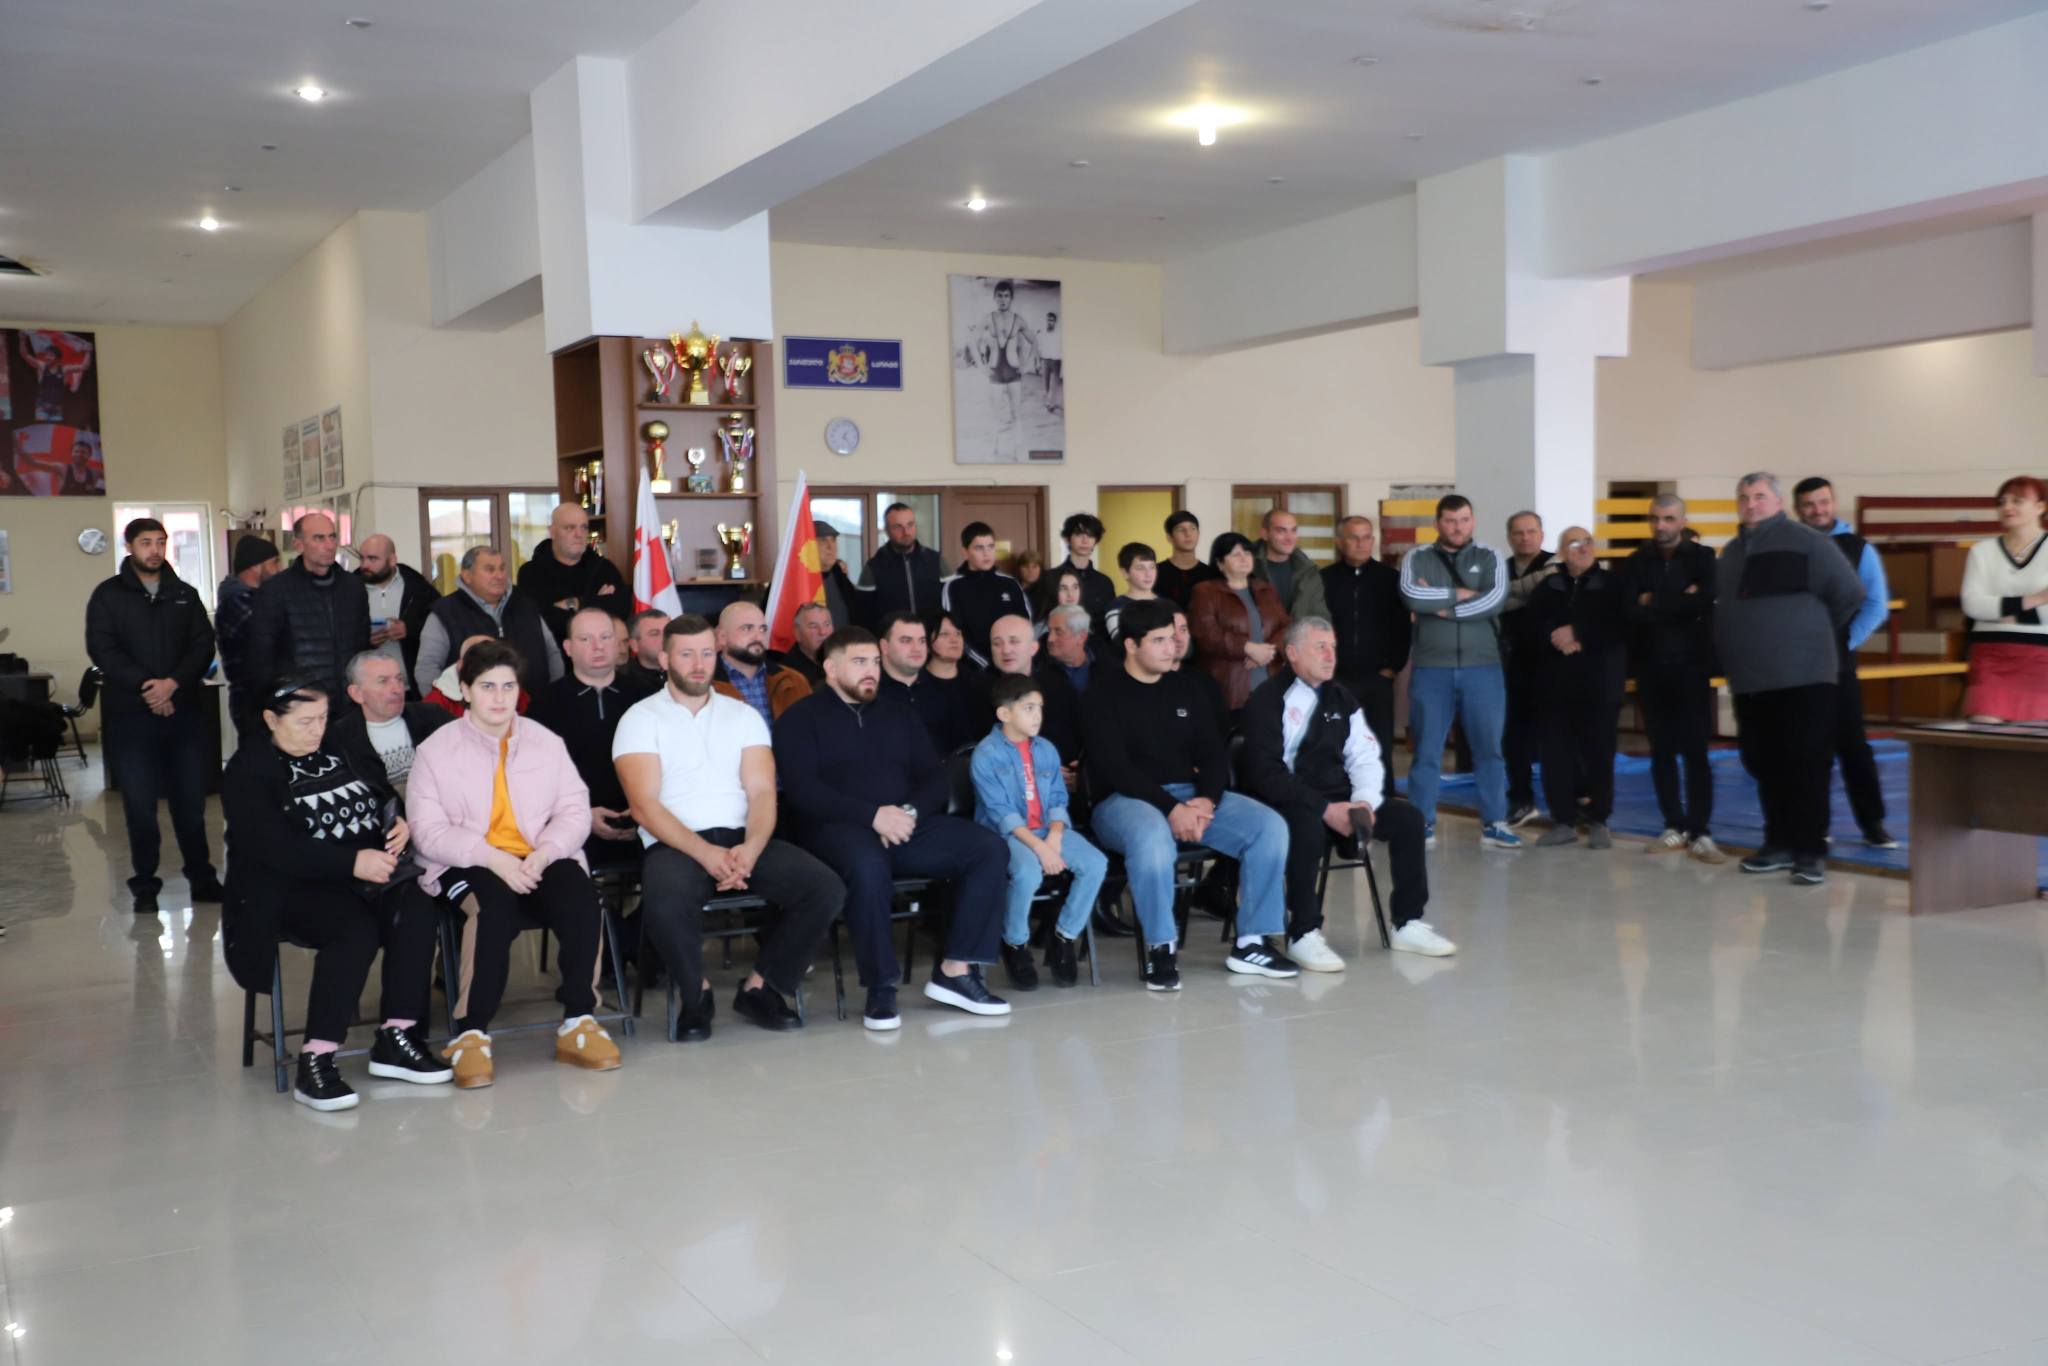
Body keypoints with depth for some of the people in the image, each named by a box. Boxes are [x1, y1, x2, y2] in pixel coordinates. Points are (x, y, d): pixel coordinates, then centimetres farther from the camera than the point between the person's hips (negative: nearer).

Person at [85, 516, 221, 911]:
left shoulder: (185, 594, 11)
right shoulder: (108, 595, 3)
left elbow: (204, 645, 3)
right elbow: (102, 650, -7)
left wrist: (173, 682, -13)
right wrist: (146, 686, -16)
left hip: (183, 711, 2)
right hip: (129, 715, -2)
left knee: (191, 799, 6)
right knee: (139, 803, 1)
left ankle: (201, 876, 17)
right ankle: (145, 885, 11)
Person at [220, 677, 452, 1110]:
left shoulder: (342, 750, 18)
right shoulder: (249, 771, -1)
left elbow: (386, 796, 25)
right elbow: (273, 848, -15)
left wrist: (401, 822, -1)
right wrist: (353, 862, -24)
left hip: (367, 873, 5)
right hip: (293, 889, -5)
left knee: (416, 907, -26)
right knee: (356, 929, -34)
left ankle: (395, 1039, -21)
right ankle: (315, 1062, -30)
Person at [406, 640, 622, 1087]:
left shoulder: (547, 742, 15)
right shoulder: (435, 750, 6)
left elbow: (574, 811, 6)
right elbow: (428, 831, -4)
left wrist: (542, 855, -15)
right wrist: (492, 857, -19)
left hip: (542, 860, 3)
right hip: (468, 867, -3)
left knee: (582, 900, -30)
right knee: (495, 908, -37)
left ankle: (578, 1021, -17)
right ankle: (471, 1034, -26)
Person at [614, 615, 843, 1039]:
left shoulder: (743, 715, 16)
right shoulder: (641, 719, 6)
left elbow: (762, 792, 5)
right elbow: (643, 805, -6)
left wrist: (750, 849, -16)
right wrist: (706, 853, -19)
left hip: (744, 840, 3)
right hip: (676, 845, -3)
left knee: (826, 889, -21)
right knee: (665, 902, -38)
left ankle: (759, 986, 1)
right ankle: (697, 991, -6)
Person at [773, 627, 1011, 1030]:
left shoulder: (897, 714, 21)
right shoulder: (801, 719, 5)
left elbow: (935, 778, 14)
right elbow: (802, 790, -9)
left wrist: (909, 811, -9)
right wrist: (873, 815, -19)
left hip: (907, 825, 5)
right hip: (838, 828, -5)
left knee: (988, 848, -16)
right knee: (868, 863, -40)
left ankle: (955, 970, -17)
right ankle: (881, 989, -27)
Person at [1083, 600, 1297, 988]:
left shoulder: (1186, 689, 15)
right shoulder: (1105, 694, -3)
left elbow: (1213, 753, 11)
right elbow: (1113, 767, -13)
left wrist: (1206, 799, -10)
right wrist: (1170, 808, -23)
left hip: (1191, 795, 6)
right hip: (1125, 799, -6)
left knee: (1270, 826, -14)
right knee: (1152, 836, -41)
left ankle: (1250, 943, -6)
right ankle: (1161, 948, -24)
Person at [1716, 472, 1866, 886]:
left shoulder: (1806, 542, -5)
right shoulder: (1730, 553, 14)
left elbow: (1850, 594, -4)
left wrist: (1813, 633, 4)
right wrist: (1733, 650, 13)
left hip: (1803, 677, -6)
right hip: (1749, 680, 6)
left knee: (1807, 766, -5)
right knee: (1764, 766, 10)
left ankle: (1811, 852, -1)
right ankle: (1780, 844, 20)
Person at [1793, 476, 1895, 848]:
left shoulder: (1857, 548, 5)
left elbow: (1876, 606, 3)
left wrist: (1845, 643, -5)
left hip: (1836, 662, -1)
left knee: (1851, 742, -3)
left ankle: (1873, 824, 3)